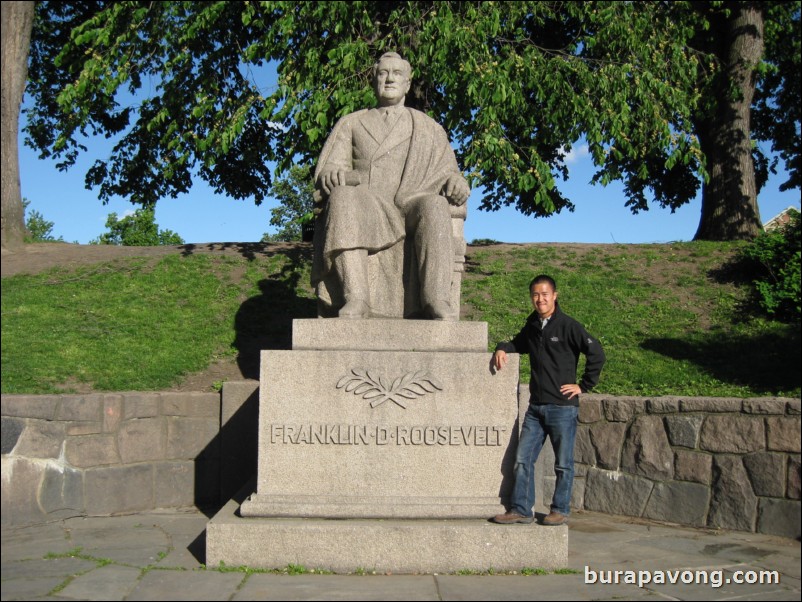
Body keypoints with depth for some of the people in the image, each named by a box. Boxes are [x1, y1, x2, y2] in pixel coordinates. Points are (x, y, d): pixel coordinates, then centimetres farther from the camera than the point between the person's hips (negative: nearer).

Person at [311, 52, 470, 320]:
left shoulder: (429, 129, 28)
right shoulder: (351, 124, 26)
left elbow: (448, 172, 19)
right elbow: (327, 169, 14)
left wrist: (456, 182, -7)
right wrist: (333, 173, -13)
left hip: (410, 204, 0)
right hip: (364, 206, 0)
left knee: (433, 205, -35)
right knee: (343, 196, -36)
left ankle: (437, 300, -47)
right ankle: (356, 298, -48)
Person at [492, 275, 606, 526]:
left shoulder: (568, 326, -8)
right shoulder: (532, 326, 12)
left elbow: (596, 353, -11)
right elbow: (518, 344, 30)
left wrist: (584, 385, -8)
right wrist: (502, 348, 9)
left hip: (563, 406, -6)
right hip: (536, 407, 6)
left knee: (563, 464, 5)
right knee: (522, 459, 3)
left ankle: (560, 510, 17)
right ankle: (521, 509, 10)